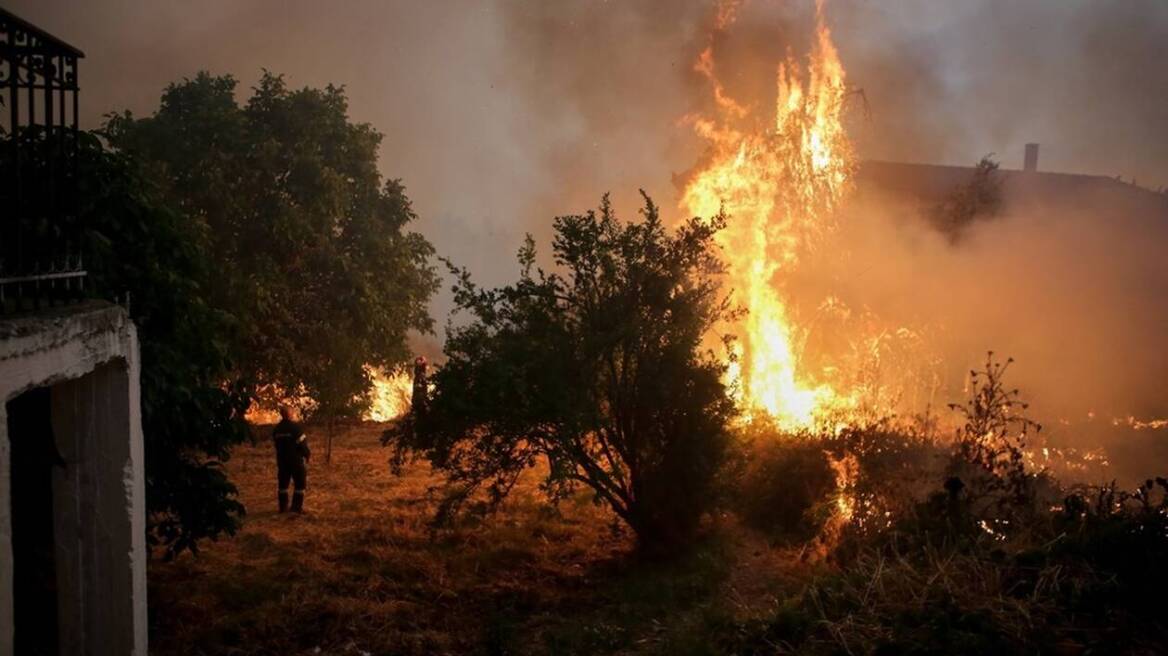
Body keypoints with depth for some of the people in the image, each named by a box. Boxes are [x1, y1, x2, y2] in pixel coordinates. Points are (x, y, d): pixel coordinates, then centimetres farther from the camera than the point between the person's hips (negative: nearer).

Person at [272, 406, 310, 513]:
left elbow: (275, 443, 11)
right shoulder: (295, 427, -17)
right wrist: (307, 454, -1)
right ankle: (297, 507, 1)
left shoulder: (276, 429, 5)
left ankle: (283, 506, 16)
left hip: (282, 460, 6)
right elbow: (302, 443, -17)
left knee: (283, 483, 14)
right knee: (300, 483, 3)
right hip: (296, 460, -6)